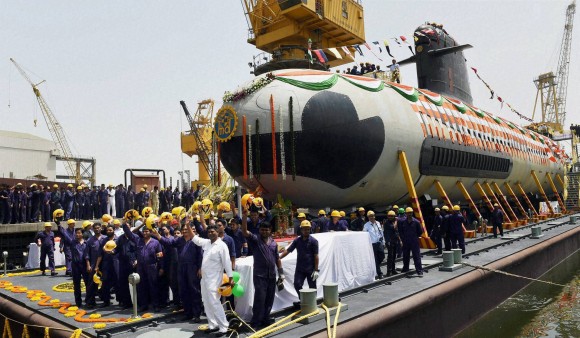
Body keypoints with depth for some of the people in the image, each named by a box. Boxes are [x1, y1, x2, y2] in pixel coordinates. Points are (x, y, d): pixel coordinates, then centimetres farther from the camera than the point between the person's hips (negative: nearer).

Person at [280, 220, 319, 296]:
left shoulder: (313, 241, -5)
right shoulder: (297, 240, 4)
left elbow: (316, 256, -7)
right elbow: (288, 250, 4)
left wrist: (316, 270, -11)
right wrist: (279, 258, -8)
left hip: (311, 269, -3)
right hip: (300, 269, 3)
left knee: (312, 287, 6)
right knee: (297, 284, -5)